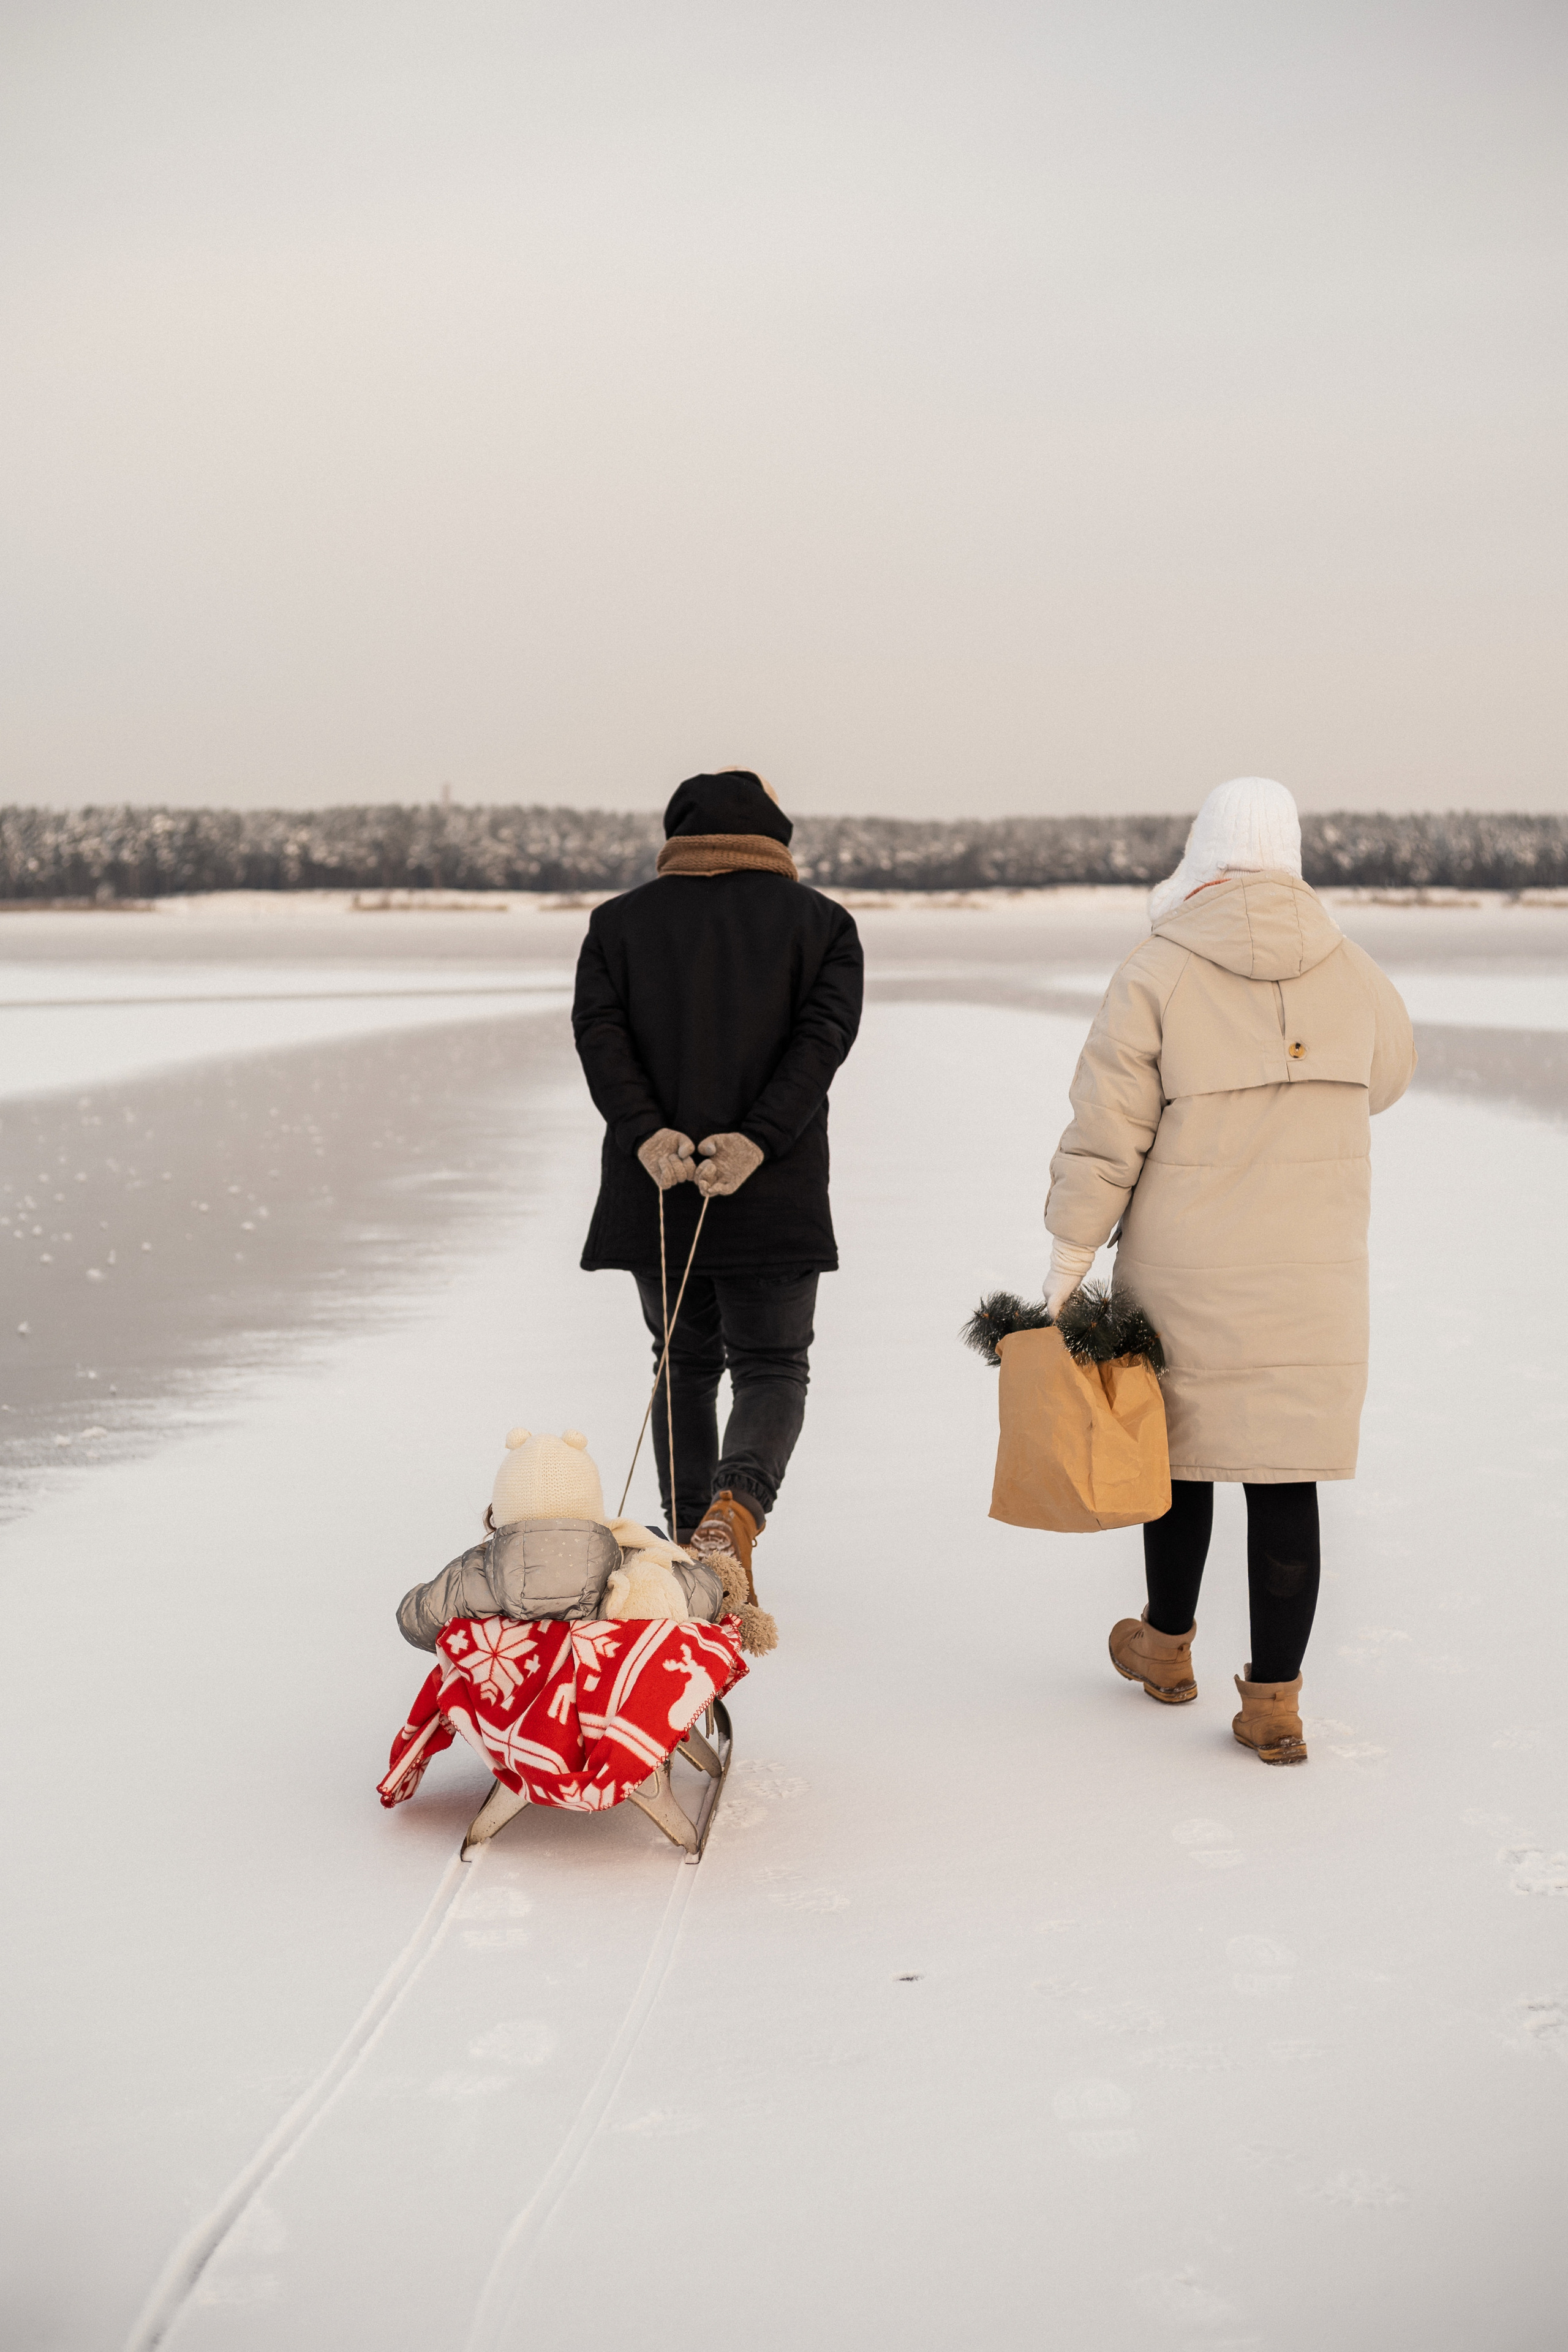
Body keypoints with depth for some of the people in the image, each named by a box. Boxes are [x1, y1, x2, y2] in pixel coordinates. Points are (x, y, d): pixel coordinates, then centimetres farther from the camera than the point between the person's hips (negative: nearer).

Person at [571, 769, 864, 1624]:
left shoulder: (619, 920, 9)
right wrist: (759, 1142, -18)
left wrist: (644, 1134, -16)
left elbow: (598, 1029, -6)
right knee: (773, 1365, 9)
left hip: (652, 1191, 2)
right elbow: (824, 1035, -10)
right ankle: (737, 1504, -18)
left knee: (686, 1364, 17)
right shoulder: (821, 921, 6)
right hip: (776, 1199, -2)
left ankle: (694, 1550, 14)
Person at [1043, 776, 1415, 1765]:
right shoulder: (1349, 970, 1)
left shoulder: (1157, 972, -9)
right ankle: (1275, 1699, 6)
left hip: (1186, 1274, -1)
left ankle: (1168, 1647, 36)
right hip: (1315, 1276, 1)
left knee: (1180, 1454, 16)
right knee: (1287, 1477, 4)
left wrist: (1068, 1265, -3)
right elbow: (1389, 1073, 23)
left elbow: (1103, 1137, -10)